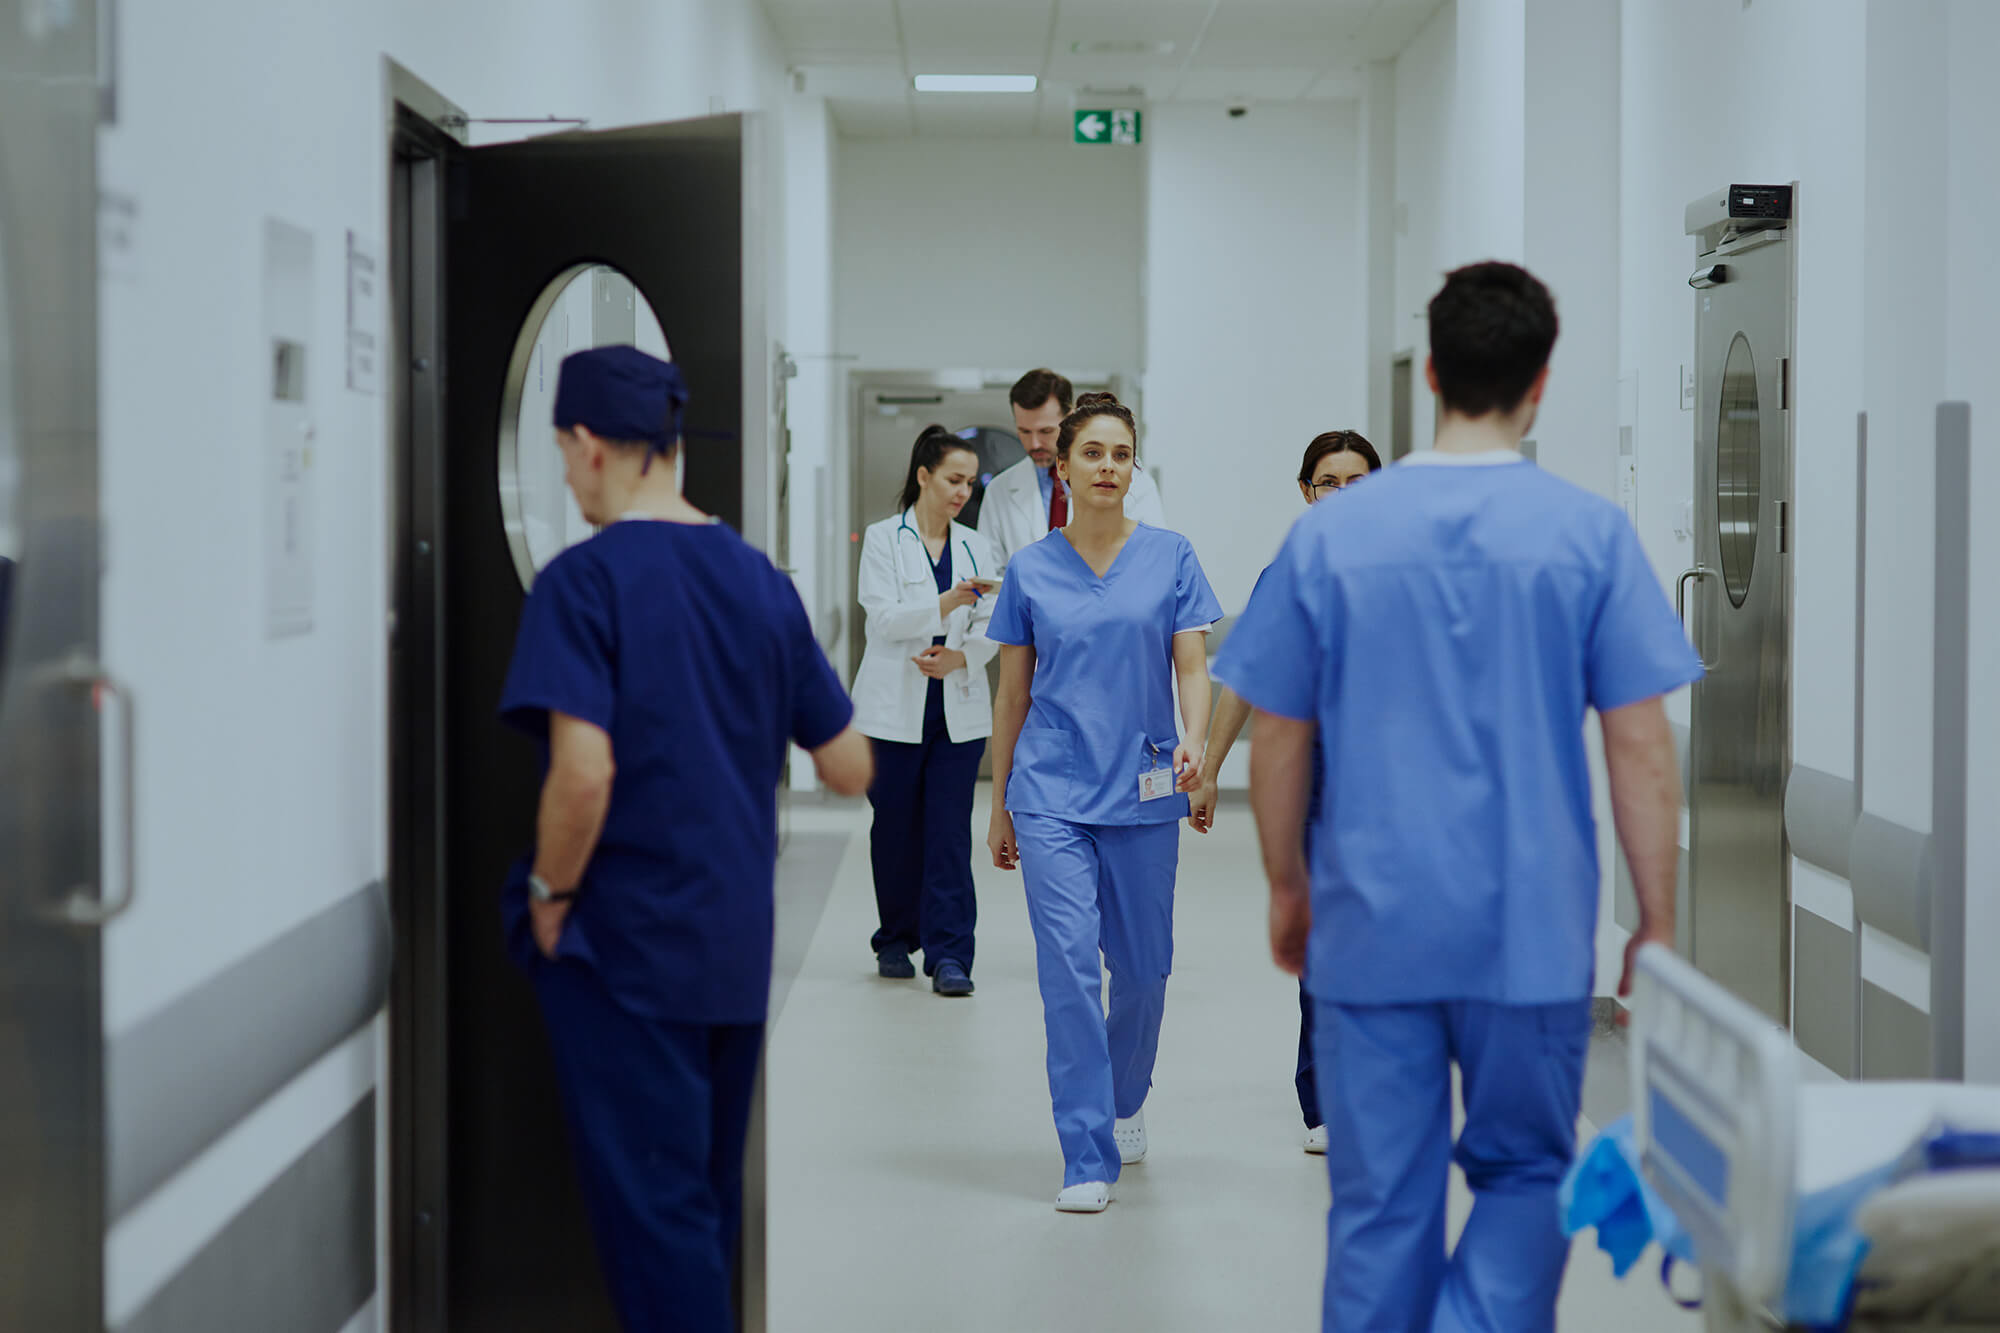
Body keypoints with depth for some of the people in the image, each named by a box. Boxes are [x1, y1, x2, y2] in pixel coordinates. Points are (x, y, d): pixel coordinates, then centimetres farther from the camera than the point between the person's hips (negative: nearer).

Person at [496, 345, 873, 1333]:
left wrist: (548, 896, -9)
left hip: (624, 947, -6)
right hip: (737, 948, 6)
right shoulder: (759, 581, 5)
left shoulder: (584, 582, -13)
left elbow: (584, 773, -24)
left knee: (652, 1209, -1)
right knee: (706, 1200, 18)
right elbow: (850, 769, 8)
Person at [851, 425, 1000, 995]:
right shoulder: (884, 539, 0)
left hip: (959, 710, 2)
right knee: (896, 829, 5)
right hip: (896, 709, -2)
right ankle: (895, 941, 22)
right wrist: (947, 605, -25)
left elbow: (990, 627, 5)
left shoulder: (974, 547, 11)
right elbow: (885, 618, -12)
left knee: (950, 831, -4)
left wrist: (959, 656, -14)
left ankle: (949, 954, -5)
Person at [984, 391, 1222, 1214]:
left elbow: (1192, 669, -2)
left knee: (1141, 965, 10)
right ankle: (1088, 1159, -7)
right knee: (1068, 966, -10)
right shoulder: (1031, 570, 4)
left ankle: (1126, 1102, 38)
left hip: (1142, 791, 1)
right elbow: (1013, 693, 10)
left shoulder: (1170, 558, 2)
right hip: (1051, 791, -1)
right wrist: (999, 804, 12)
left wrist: (1194, 744, -22)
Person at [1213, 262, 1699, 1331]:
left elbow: (1277, 739, 5)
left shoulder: (1330, 533, 0)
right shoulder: (1590, 534, -4)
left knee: (1380, 1206, 8)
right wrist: (1658, 924, 4)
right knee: (1524, 1173, 14)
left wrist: (1288, 891, 18)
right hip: (1531, 935, -1)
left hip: (1370, 930, 1)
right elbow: (1639, 746, -5)